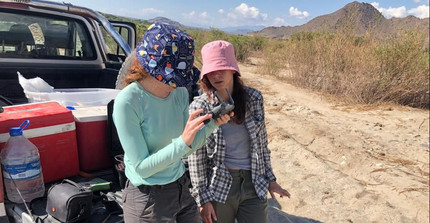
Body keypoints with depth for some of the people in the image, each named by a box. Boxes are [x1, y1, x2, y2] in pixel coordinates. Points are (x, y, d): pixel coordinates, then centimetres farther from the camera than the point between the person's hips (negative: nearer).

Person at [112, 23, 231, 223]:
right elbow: (141, 167, -20)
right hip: (148, 198, -5)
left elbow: (188, 148, 2)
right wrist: (183, 141, -29)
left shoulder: (180, 93, -6)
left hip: (182, 188, 5)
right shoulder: (127, 102, -22)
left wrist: (212, 124, -12)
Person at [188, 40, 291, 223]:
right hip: (218, 187, -2)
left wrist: (270, 179, 10)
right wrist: (202, 199, -5)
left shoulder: (254, 98, -3)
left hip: (254, 185, 2)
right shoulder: (199, 107, -10)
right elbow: (196, 158, -6)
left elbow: (261, 143, 6)